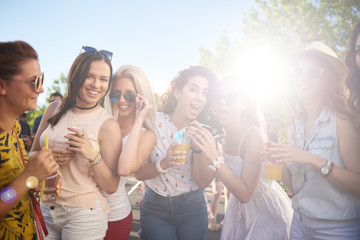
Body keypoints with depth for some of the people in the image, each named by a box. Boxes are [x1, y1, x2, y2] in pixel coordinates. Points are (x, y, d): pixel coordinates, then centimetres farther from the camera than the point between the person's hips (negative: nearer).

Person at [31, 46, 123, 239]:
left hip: (83, 214, -4)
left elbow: (111, 187, -10)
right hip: (45, 209, 4)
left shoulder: (108, 125, -12)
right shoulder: (54, 110, 2)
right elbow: (32, 154, 12)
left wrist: (92, 155, -26)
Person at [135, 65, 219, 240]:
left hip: (192, 208, 2)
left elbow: (203, 183, -10)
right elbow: (138, 173, -12)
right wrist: (164, 163, -30)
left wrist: (199, 147, -23)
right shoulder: (154, 122, -11)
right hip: (155, 208, -1)